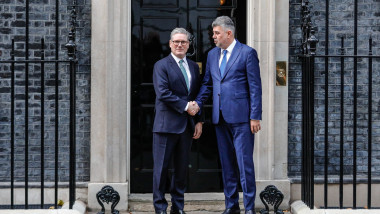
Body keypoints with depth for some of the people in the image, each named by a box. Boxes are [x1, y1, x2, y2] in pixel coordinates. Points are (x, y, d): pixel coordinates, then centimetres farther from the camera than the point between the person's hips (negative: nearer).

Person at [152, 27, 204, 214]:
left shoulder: (194, 67, 16)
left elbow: (198, 96, 16)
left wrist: (199, 121, 8)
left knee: (182, 167, 10)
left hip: (187, 125, 5)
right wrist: (185, 106, -13)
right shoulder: (161, 66, -2)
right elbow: (163, 93, -14)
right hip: (167, 124, -5)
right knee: (161, 167, -2)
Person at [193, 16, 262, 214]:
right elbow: (207, 84, 19)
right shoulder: (212, 54, 14)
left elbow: (255, 86, -6)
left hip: (240, 116, -6)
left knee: (244, 163, -5)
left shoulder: (247, 53, -4)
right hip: (220, 117, 6)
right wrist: (197, 104, 4)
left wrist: (255, 117, -11)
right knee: (227, 164, 11)